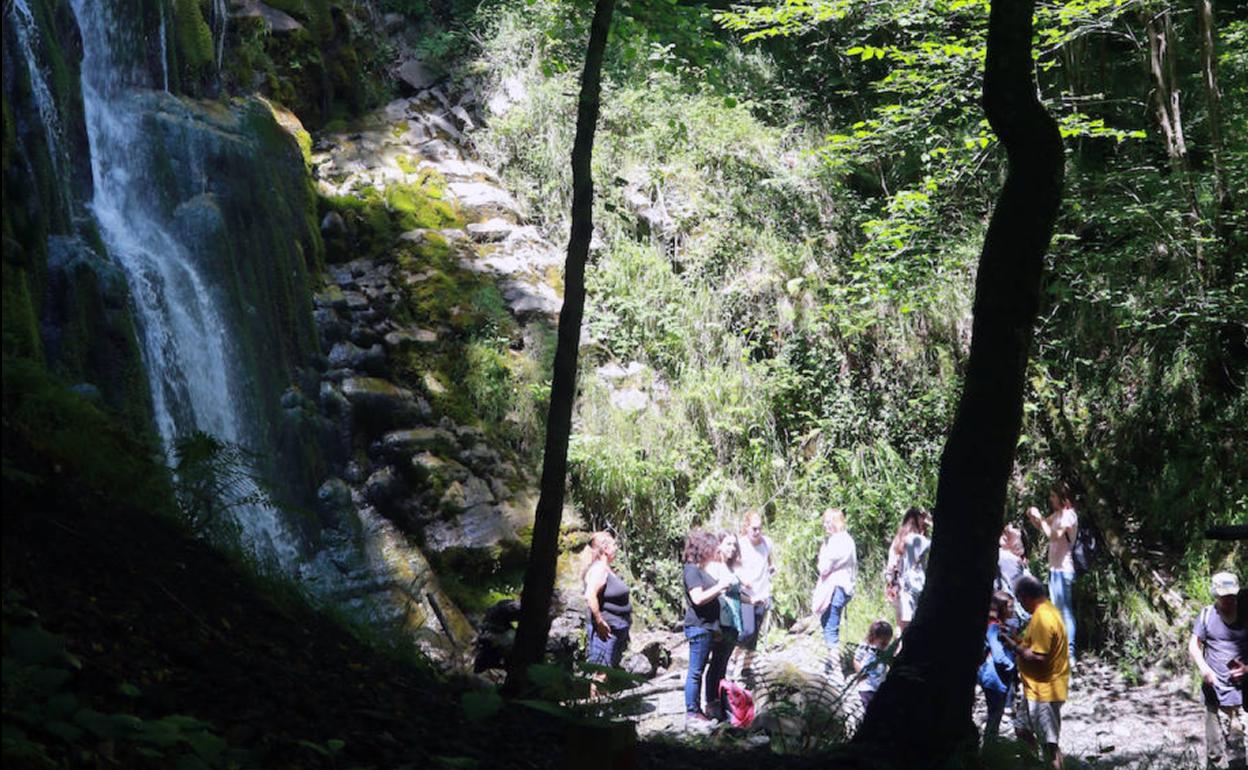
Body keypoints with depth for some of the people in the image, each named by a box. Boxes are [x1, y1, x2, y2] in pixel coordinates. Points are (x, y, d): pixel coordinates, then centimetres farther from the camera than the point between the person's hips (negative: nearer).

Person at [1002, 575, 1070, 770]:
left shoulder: (1042, 618, -23)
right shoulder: (1047, 610, 9)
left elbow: (1038, 657, -28)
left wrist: (1014, 647, -16)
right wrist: (1019, 644, 8)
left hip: (1044, 690, -10)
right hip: (1037, 688, 10)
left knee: (1050, 742, -3)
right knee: (1022, 729, 20)